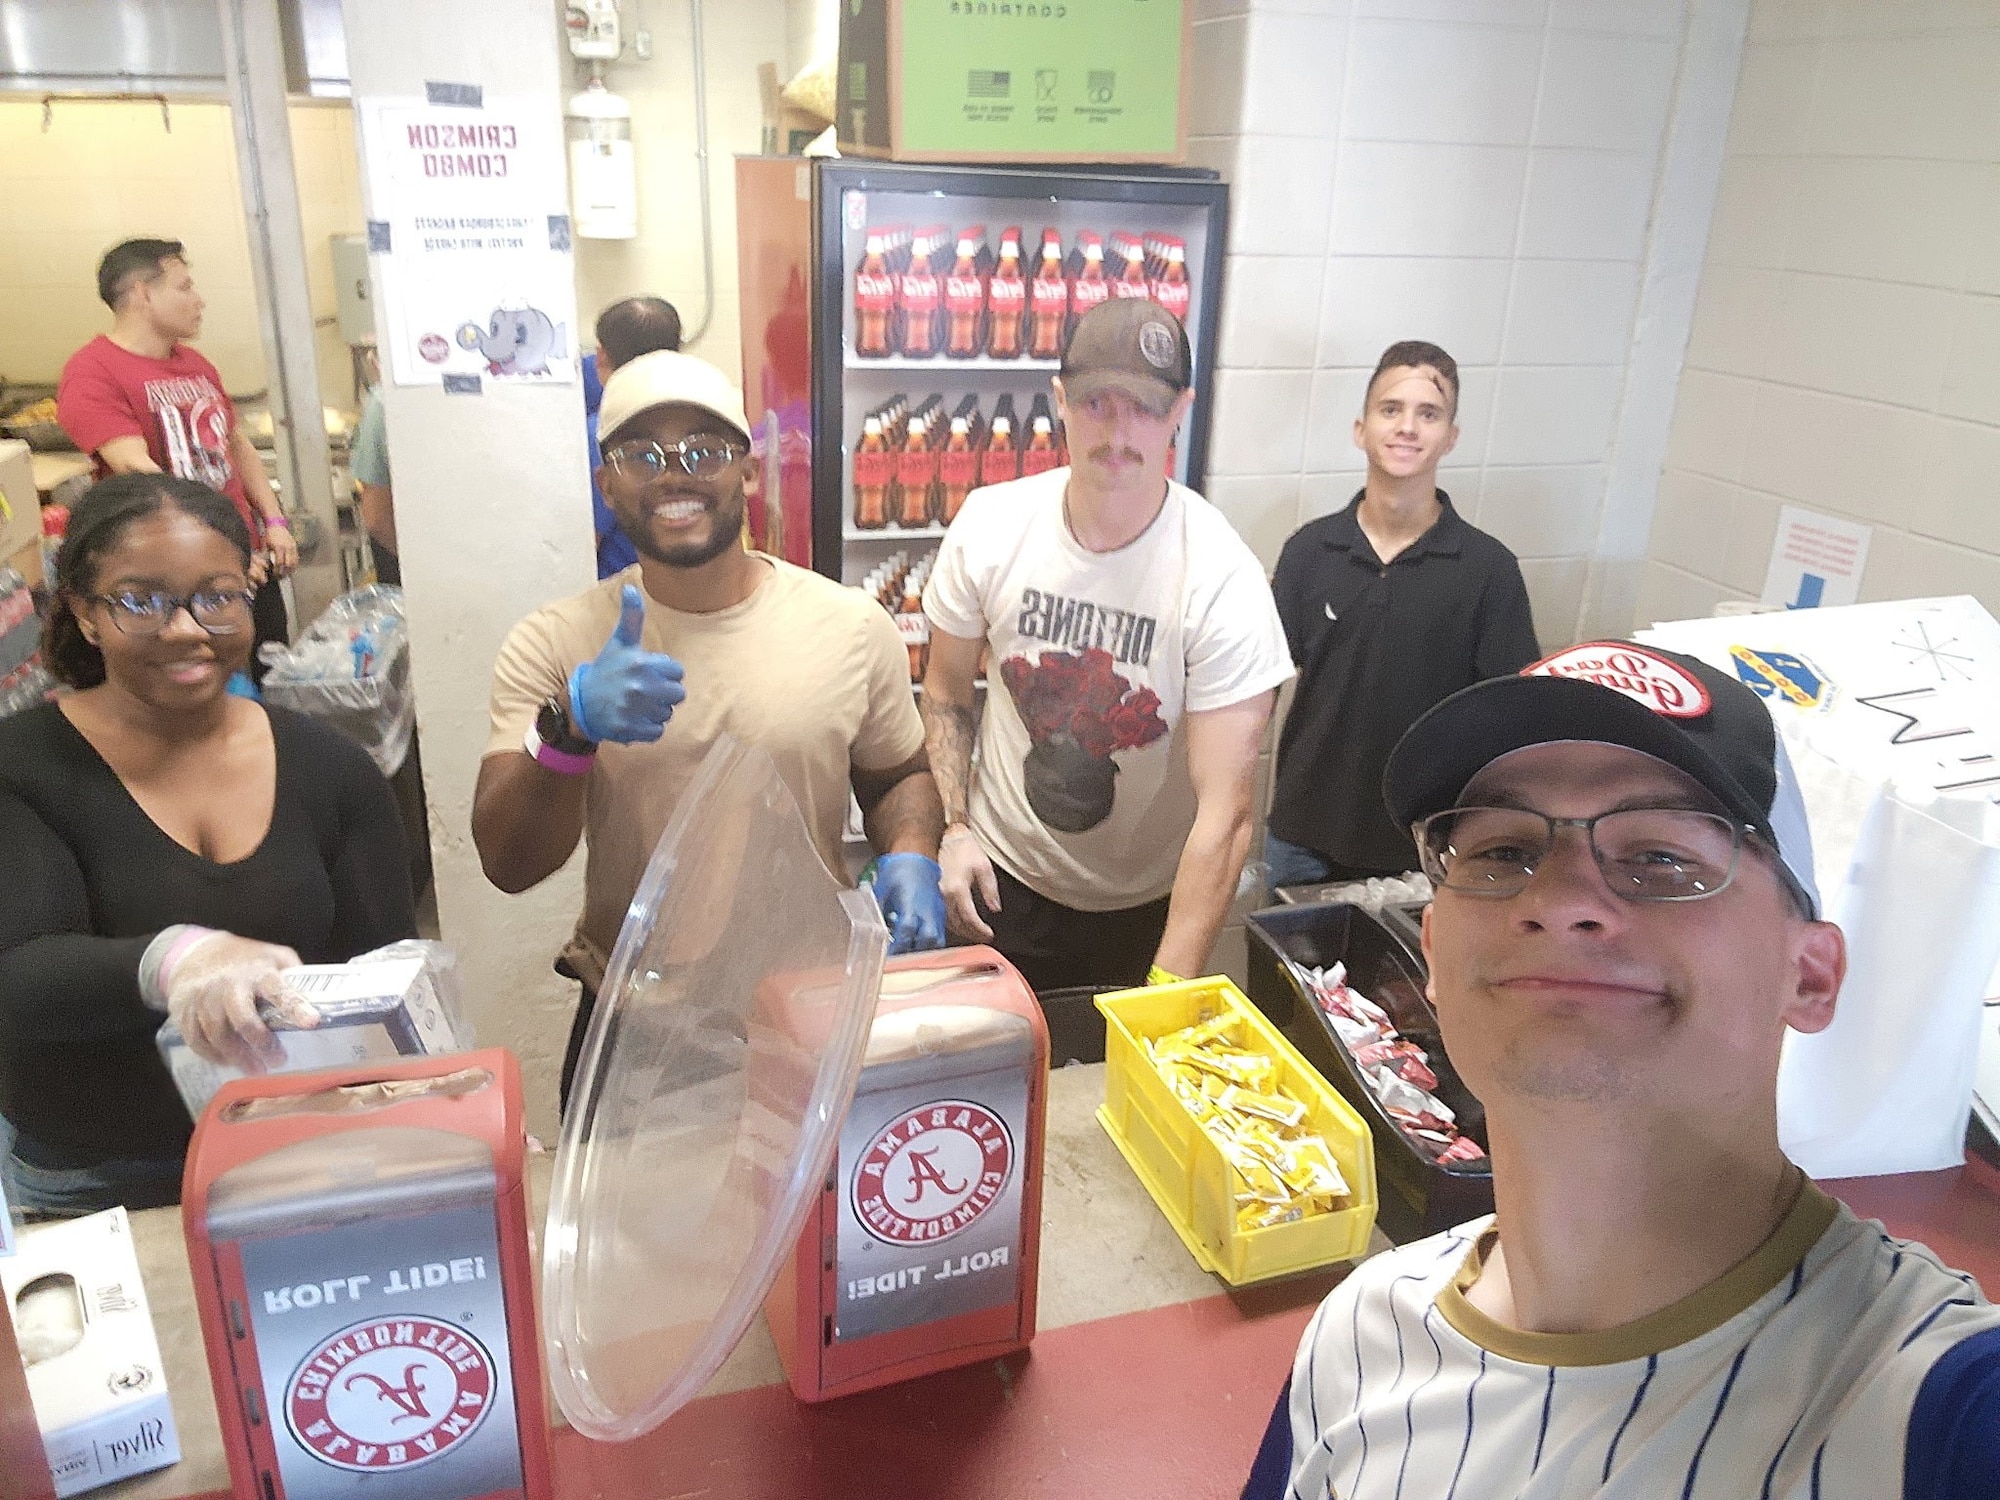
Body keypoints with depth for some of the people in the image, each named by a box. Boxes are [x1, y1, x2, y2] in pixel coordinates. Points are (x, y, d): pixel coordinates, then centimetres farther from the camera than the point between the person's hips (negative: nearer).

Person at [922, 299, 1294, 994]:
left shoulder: (1223, 580, -24)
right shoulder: (988, 526, -14)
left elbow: (1223, 814, -25)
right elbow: (947, 689, 2)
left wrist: (1167, 994, -27)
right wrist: (954, 827, -9)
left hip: (1150, 904, -1)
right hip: (1003, 879, 2)